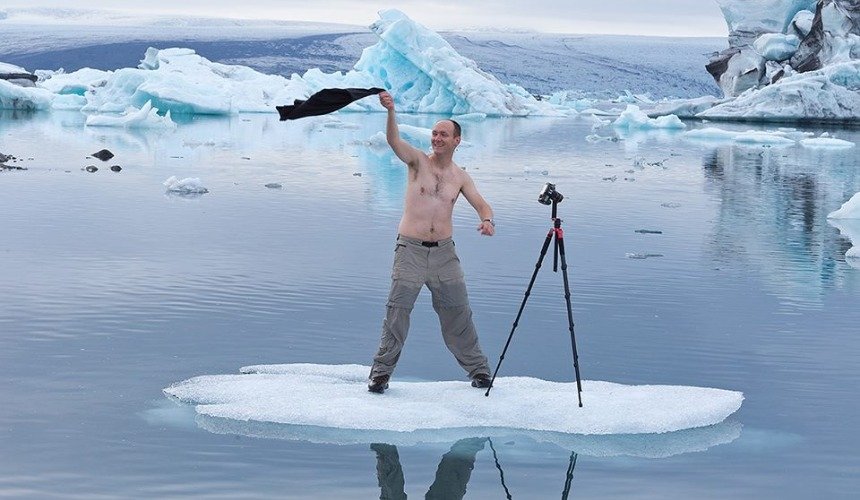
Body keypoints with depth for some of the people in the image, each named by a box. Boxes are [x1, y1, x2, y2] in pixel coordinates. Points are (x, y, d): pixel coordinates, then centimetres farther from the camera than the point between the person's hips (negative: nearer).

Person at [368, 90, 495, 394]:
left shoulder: (460, 177, 9)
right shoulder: (418, 161, -1)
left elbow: (481, 204, 10)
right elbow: (394, 141, -18)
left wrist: (487, 220, -15)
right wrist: (391, 111, -37)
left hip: (444, 252, 3)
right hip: (410, 250, -3)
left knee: (458, 312, 7)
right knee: (397, 311, -6)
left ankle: (478, 368, 20)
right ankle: (382, 371, 2)